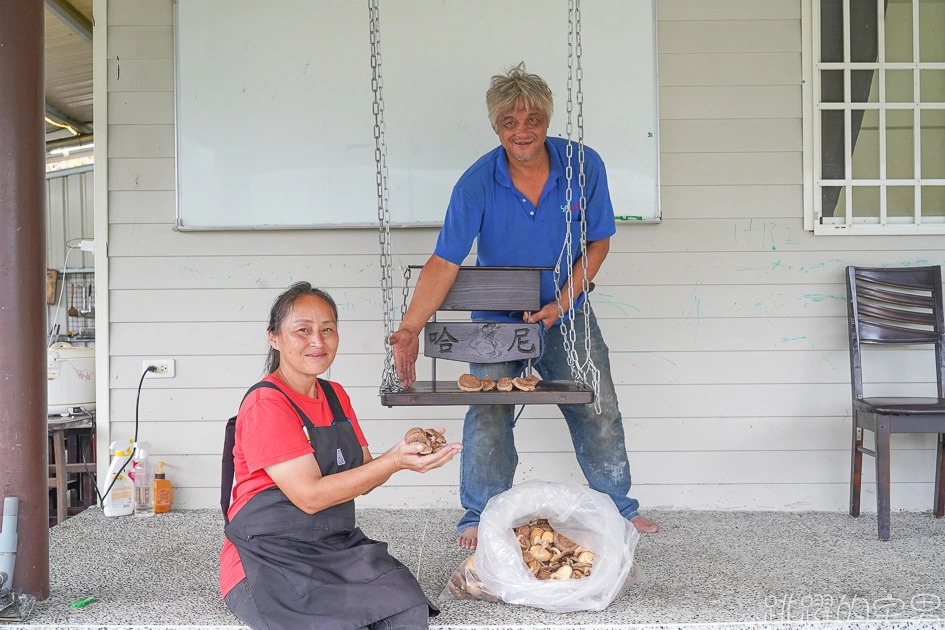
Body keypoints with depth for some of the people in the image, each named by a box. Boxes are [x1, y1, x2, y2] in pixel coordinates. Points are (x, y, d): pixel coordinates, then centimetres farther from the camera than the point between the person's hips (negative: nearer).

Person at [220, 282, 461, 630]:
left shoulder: (336, 396, 13)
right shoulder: (265, 405, -13)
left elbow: (361, 477, 10)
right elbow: (310, 495, -19)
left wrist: (408, 451, -10)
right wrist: (394, 462, -22)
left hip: (338, 546, 7)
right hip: (270, 559, -7)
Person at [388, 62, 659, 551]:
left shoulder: (583, 166, -14)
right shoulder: (477, 184, -20)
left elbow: (598, 242, -5)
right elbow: (444, 263, -23)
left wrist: (561, 304, -15)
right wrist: (409, 330, -34)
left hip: (566, 313, 2)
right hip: (497, 317, -2)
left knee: (598, 413, 8)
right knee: (488, 416, -4)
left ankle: (619, 507, 27)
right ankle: (479, 516, 16)